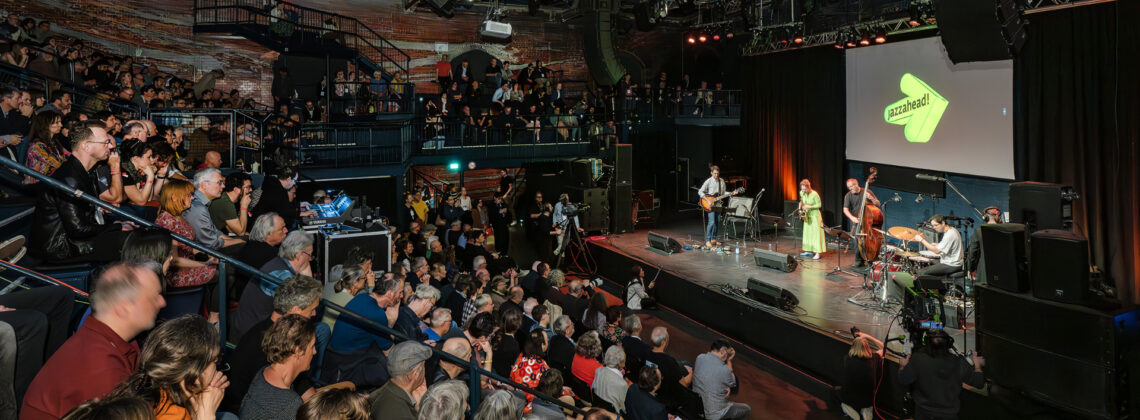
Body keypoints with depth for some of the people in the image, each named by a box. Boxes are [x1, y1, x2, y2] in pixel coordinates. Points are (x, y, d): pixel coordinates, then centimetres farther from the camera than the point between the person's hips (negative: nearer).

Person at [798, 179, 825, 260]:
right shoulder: (801, 193, -1)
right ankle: (809, 251, 19)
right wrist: (800, 207, 0)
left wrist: (809, 207, -23)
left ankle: (817, 253, -11)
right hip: (807, 215, 7)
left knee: (816, 233, -9)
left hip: (815, 215, -7)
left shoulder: (814, 194, -20)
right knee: (807, 232, 10)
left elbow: (819, 205, -13)